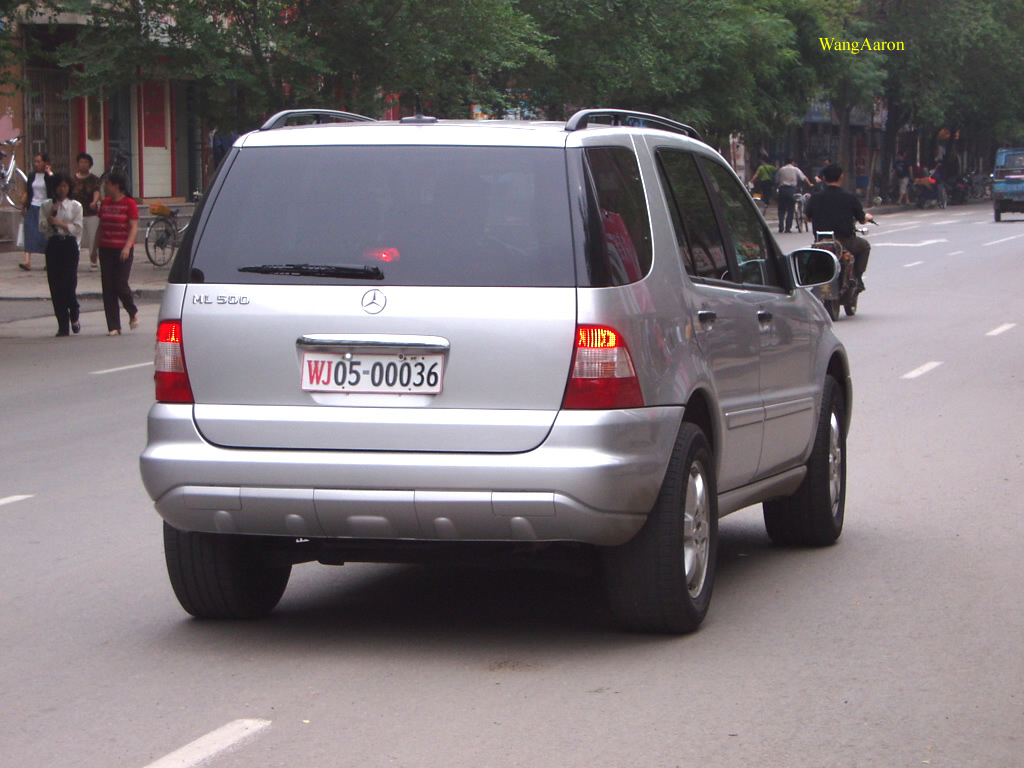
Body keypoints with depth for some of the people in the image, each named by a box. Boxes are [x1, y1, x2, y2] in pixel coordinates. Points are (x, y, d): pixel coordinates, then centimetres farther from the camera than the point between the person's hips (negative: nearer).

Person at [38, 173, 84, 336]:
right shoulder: (46, 206, 9)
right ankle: (63, 324, 5)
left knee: (69, 283, -10)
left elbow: (77, 229, -3)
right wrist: (52, 214, -11)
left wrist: (60, 223, -12)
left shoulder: (75, 206, 4)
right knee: (55, 285, -1)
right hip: (53, 245, 2)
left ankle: (74, 317, 16)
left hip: (69, 245, -2)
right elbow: (42, 227, 1)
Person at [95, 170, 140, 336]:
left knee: (120, 284, -10)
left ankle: (133, 312, 20)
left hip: (123, 251, -5)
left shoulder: (129, 204, -5)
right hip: (106, 249, 5)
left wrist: (127, 247, -22)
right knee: (108, 288, 0)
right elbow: (100, 227, 16)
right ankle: (113, 327, 4)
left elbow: (134, 227, -10)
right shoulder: (105, 203, 11)